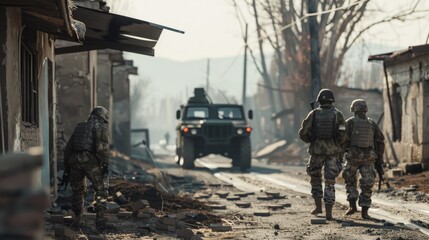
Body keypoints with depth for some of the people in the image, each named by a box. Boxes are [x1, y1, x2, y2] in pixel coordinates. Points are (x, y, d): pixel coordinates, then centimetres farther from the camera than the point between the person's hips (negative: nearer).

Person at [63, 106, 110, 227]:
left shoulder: (79, 127, 25)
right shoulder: (100, 127, 6)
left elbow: (68, 148, 23)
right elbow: (102, 146, -11)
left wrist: (66, 167, 26)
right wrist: (106, 164, -9)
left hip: (75, 161, 5)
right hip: (91, 161, -5)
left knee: (78, 191, 19)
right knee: (100, 190, 6)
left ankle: (78, 218, 19)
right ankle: (100, 216, -6)